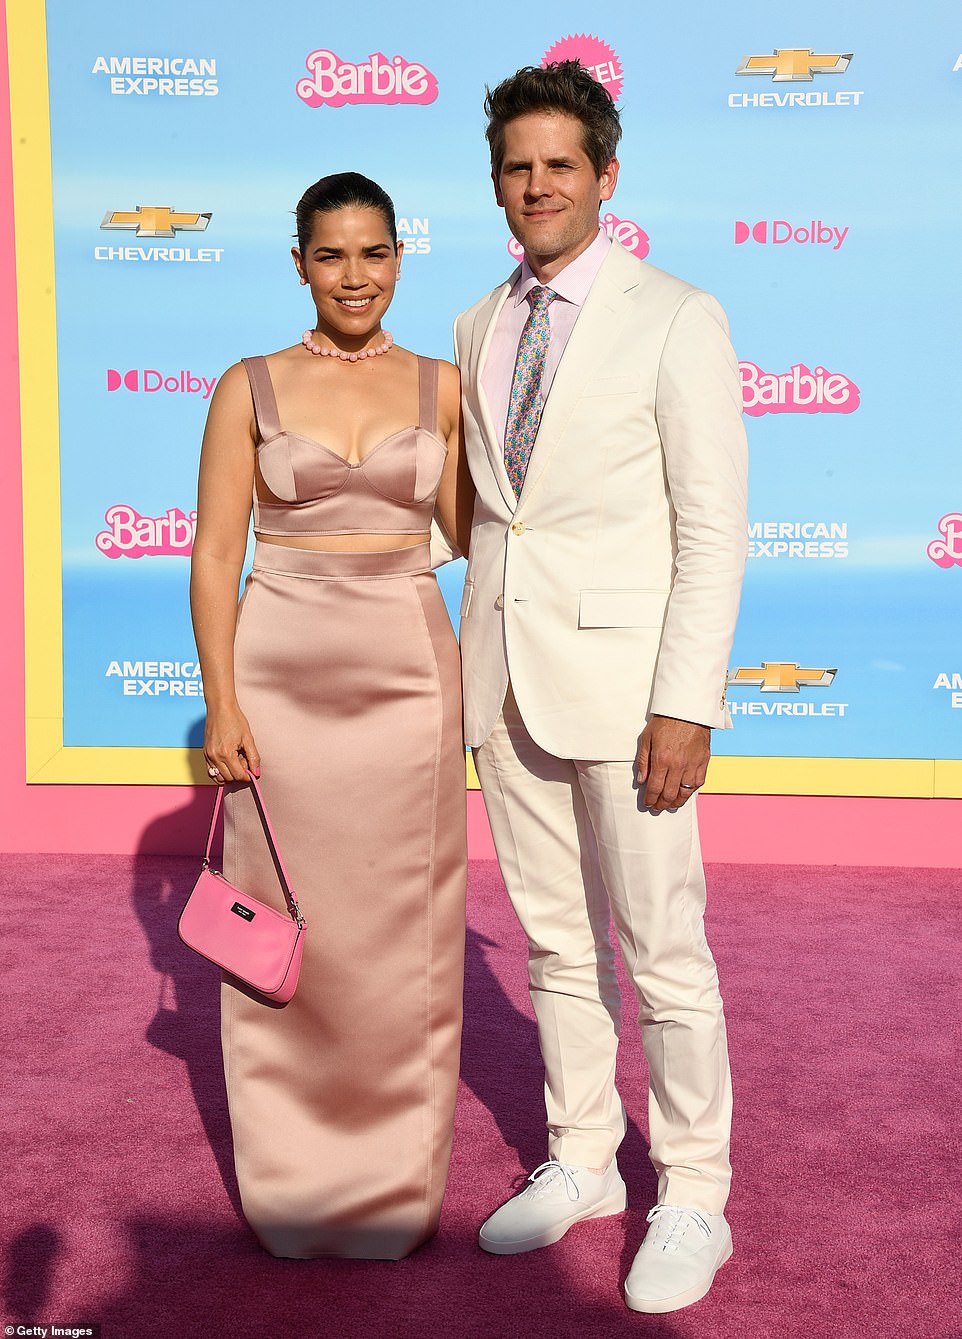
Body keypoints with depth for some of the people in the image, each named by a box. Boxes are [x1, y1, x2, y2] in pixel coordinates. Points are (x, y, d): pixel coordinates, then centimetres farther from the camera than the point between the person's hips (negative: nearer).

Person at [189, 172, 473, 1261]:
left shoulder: (440, 387, 8)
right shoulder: (251, 388, 4)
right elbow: (215, 557, 0)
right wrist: (221, 704, -6)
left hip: (408, 675, 1)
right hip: (282, 676, -1)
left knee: (406, 935, 7)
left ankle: (401, 1176, 26)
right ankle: (292, 1179, 25)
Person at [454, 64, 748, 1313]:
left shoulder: (676, 320, -6)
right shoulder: (479, 329, 12)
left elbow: (713, 529, -10)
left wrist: (686, 706, -16)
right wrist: (468, 668, 13)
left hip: (623, 677, -5)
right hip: (507, 677, 6)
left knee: (664, 952, 2)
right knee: (554, 942, 14)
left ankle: (694, 1200, 20)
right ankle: (581, 1161, 31)